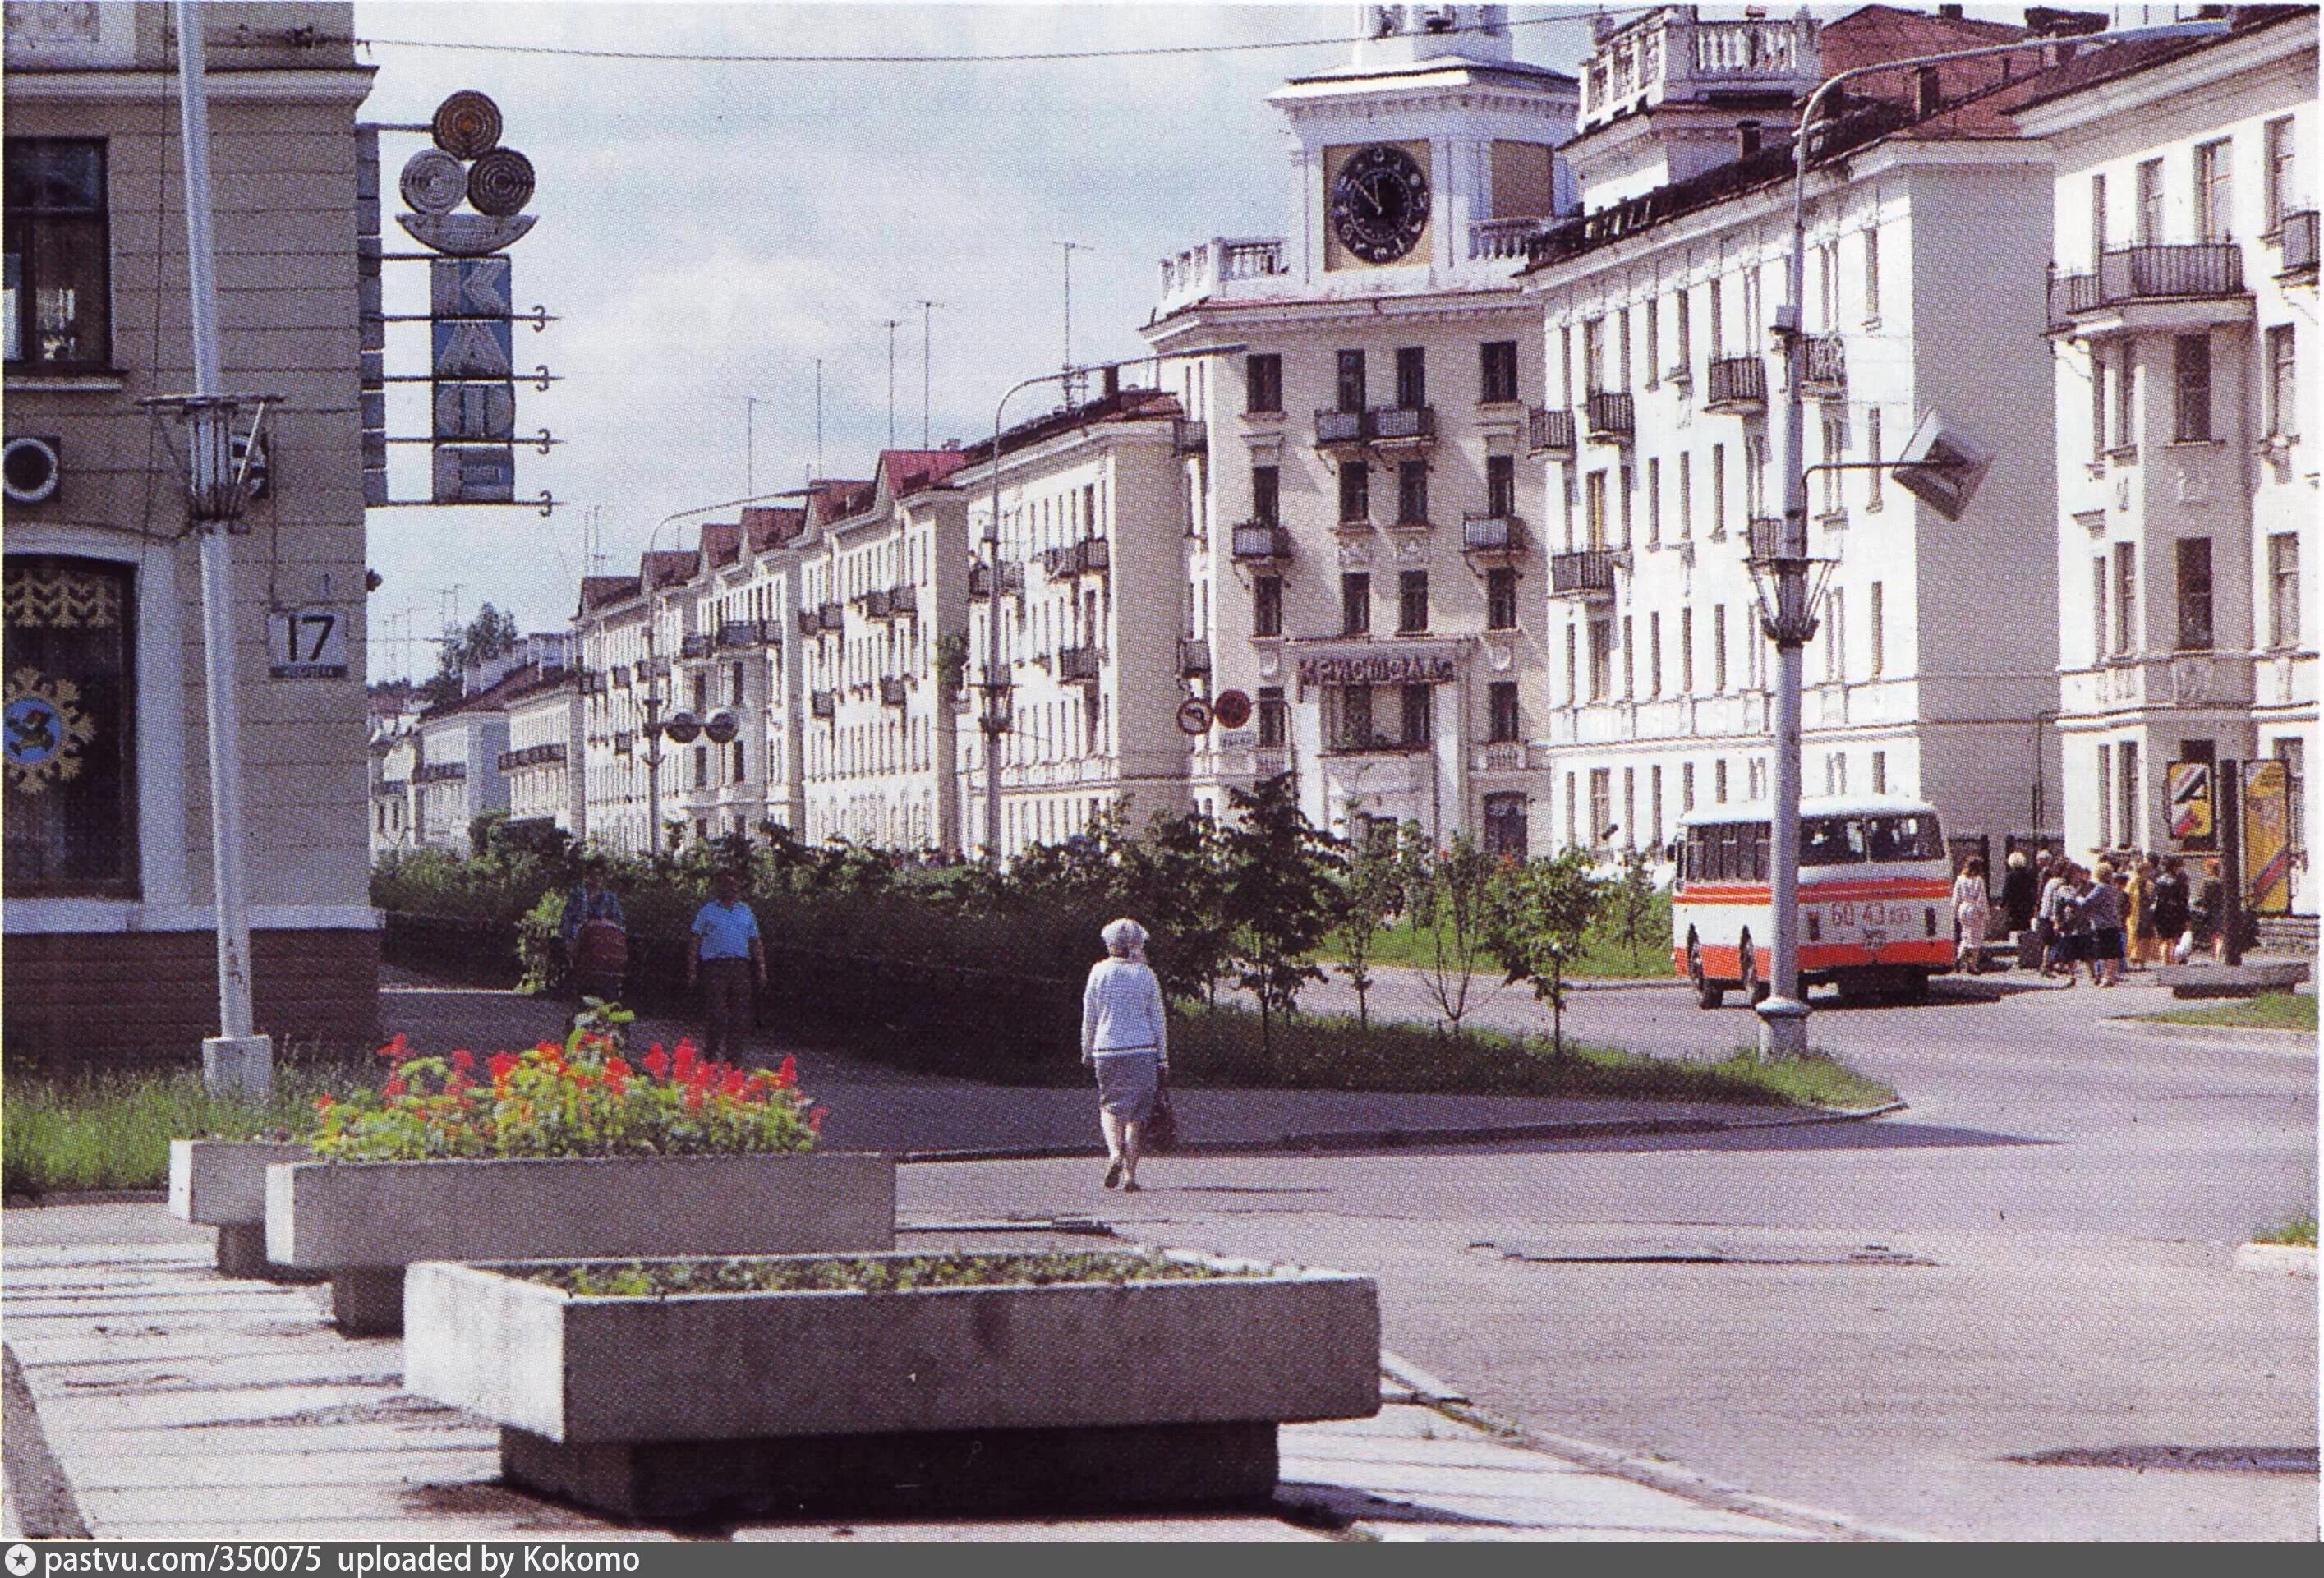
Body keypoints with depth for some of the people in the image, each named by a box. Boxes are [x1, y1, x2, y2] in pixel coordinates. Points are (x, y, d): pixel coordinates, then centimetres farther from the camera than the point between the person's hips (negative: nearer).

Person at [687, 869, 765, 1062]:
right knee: (715, 1015, -10)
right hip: (714, 966, -3)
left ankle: (731, 1057, 4)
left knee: (740, 1016, -2)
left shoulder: (746, 912, 19)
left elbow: (755, 944, 21)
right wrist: (691, 972, 1)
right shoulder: (707, 911, 11)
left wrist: (761, 971, 13)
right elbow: (695, 943, 8)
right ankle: (710, 1057, -5)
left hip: (740, 967, 3)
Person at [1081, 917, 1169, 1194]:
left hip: (1108, 1048, -1)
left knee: (1110, 1105, 13)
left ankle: (1114, 1153, -14)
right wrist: (1163, 1058, 9)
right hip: (1142, 1048, 1)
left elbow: (1089, 1016, 2)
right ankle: (1129, 1174, 1)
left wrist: (1087, 1052, 13)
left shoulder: (1100, 971, 0)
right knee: (1136, 1113, 6)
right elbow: (1158, 1019, 4)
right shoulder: (1146, 974, 3)